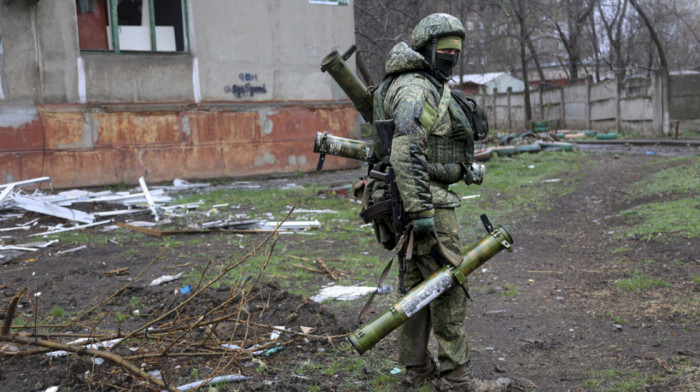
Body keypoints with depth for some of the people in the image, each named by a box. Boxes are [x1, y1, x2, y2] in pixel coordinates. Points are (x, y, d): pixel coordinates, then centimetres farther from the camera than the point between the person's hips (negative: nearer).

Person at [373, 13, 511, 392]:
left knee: (417, 283, 13)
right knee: (449, 286, -4)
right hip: (428, 201, -10)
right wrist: (421, 212, -29)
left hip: (418, 201, 10)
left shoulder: (430, 89, 18)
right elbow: (405, 154, -27)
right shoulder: (415, 89, -16)